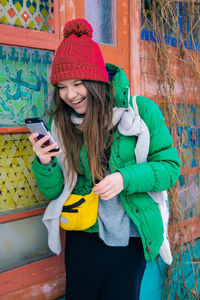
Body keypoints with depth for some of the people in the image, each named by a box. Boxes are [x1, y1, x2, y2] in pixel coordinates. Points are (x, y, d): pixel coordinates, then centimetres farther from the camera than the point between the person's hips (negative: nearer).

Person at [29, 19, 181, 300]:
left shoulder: (142, 111, -12)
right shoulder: (59, 125, -4)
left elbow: (170, 166, -8)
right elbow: (53, 191, -1)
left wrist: (126, 179, -25)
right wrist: (44, 163, -22)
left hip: (131, 237, -1)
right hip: (83, 238, 2)